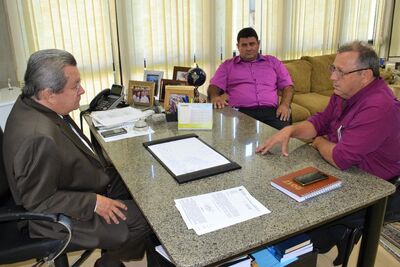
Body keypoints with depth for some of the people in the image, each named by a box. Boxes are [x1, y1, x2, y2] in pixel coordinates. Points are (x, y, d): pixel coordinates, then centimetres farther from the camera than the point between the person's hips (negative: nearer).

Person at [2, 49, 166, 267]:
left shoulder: (32, 103, -6)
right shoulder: (38, 137, -36)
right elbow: (39, 202, -27)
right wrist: (93, 203, -23)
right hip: (61, 216, -9)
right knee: (143, 222, -10)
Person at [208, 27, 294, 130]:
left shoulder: (273, 62, 24)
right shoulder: (227, 65, 20)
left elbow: (287, 85, 19)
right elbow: (214, 86, 10)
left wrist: (285, 104, -2)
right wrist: (215, 97, -14)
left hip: (270, 111, 2)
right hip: (240, 112, -1)